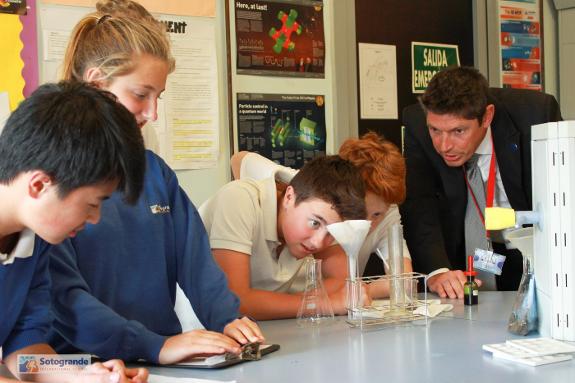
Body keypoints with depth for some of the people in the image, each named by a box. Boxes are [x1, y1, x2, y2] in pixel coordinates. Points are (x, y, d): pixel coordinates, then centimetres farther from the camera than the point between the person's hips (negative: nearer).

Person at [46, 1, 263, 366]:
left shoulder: (154, 170, 14)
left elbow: (195, 258, 9)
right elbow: (61, 292, -15)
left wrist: (228, 319, -7)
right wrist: (154, 346, -23)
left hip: (168, 359, 4)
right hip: (86, 364, -4)